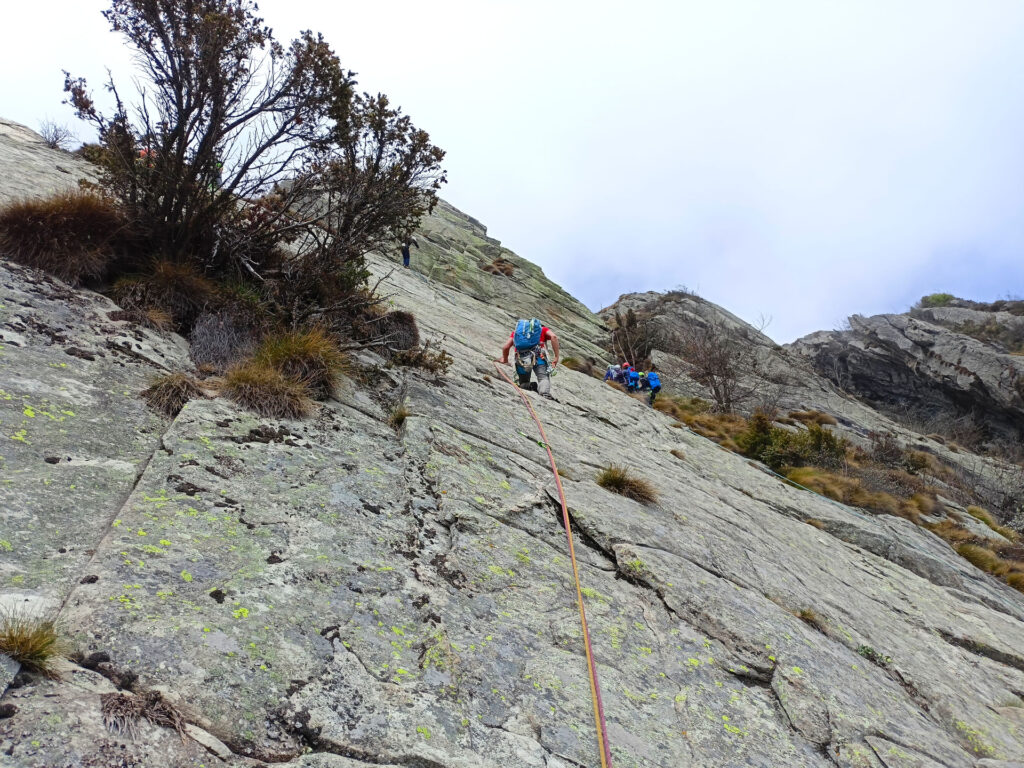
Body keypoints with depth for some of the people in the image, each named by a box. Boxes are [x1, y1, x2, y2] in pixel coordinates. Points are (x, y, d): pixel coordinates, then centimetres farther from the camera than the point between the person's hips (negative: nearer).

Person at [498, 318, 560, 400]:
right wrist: (556, 357, 4)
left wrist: (505, 359, 39)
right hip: (538, 356, -2)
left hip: (521, 359, 2)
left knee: (524, 383, 14)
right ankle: (545, 392, -37)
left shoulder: (516, 331, 35)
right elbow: (553, 337, 6)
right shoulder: (543, 329, 29)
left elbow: (506, 347, 21)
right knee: (543, 378, -6)